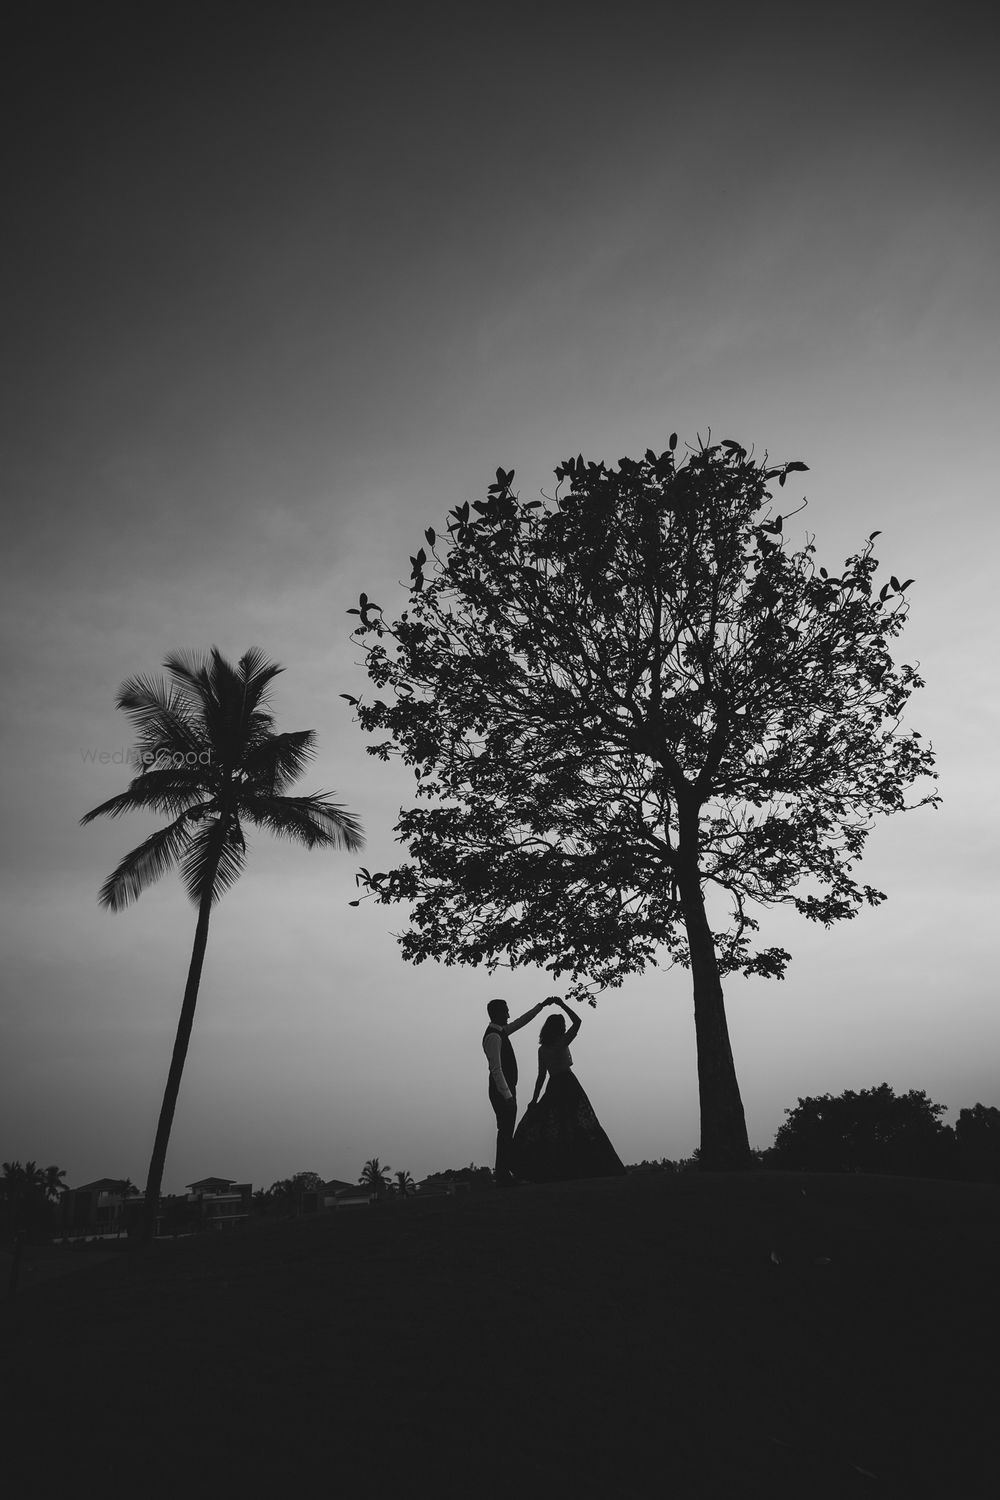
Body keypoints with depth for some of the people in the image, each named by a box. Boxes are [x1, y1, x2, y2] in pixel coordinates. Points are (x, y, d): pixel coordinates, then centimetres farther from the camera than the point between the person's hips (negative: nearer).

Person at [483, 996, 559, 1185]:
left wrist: (542, 1005, 25)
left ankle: (504, 1171, 17)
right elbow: (496, 1069, -22)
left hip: (506, 1089, 10)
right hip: (502, 1090, -10)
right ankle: (502, 1175, -2)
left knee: (507, 1131, 12)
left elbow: (521, 1021, 24)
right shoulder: (493, 1036, -17)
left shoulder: (501, 1031, 12)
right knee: (505, 1131, -6)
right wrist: (507, 1095, -23)